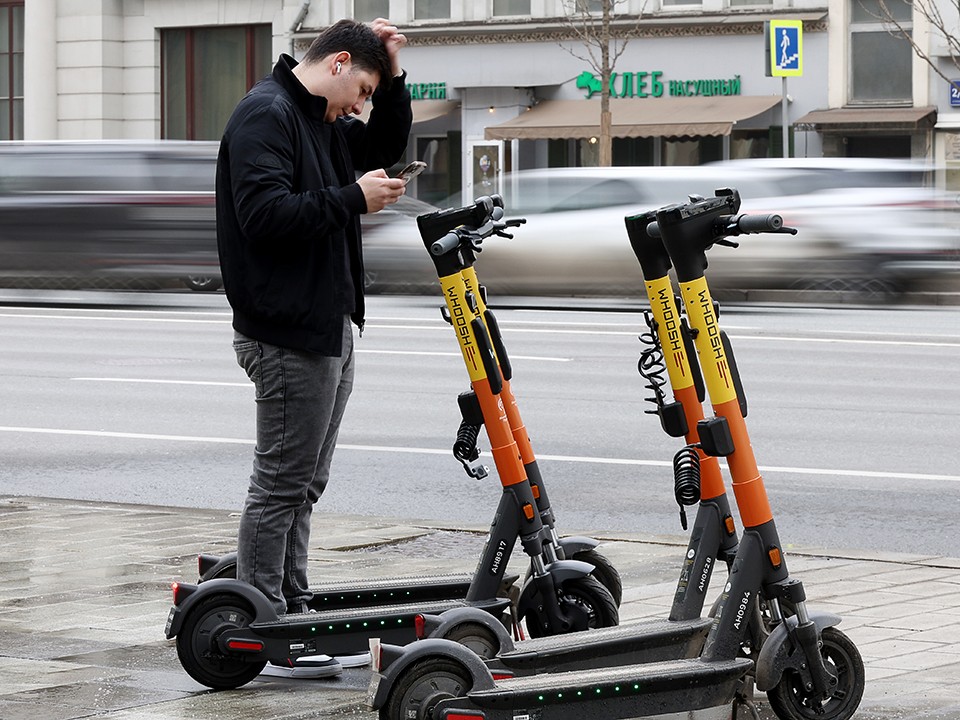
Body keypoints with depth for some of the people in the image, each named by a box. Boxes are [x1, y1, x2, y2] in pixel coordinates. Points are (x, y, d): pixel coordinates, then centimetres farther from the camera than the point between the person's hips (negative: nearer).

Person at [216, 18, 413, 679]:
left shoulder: (322, 121, 17)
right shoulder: (265, 115, -13)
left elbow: (387, 145, 30)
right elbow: (266, 214, -24)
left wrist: (392, 74, 15)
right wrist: (353, 198, -18)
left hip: (331, 327, 10)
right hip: (289, 334, -10)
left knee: (303, 485, 14)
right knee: (281, 486, -6)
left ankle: (292, 614, 21)